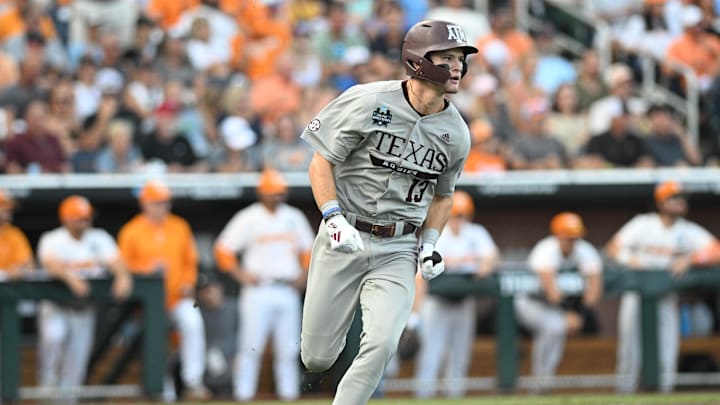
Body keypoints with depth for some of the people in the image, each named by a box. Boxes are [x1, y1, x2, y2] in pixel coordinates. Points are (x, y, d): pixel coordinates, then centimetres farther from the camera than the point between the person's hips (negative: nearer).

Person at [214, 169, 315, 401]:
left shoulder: (295, 218, 12)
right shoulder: (248, 218, -2)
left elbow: (309, 249, 22)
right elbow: (224, 249, -3)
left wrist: (304, 275, 9)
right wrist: (241, 275, -8)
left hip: (288, 292, 4)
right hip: (258, 292, -4)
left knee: (288, 348, 3)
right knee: (251, 346, -8)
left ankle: (289, 392, 6)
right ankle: (244, 395, -7)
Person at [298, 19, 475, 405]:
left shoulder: (456, 134, 1)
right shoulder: (367, 102, -12)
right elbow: (321, 163, -7)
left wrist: (430, 243, 3)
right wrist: (334, 218, -21)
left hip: (398, 250, 2)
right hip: (344, 240, -2)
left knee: (382, 343, -20)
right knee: (317, 356, 3)